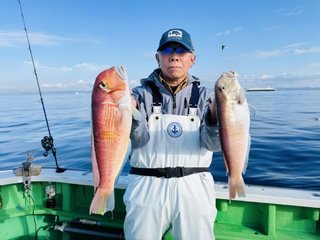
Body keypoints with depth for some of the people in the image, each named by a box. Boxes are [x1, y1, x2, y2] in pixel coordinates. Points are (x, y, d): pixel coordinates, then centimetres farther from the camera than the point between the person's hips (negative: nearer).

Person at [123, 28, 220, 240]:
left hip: (194, 187, 1)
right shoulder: (142, 94, 2)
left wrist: (215, 116, -27)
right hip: (147, 186, 0)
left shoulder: (204, 95, 4)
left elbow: (210, 143, -7)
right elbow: (139, 140, -10)